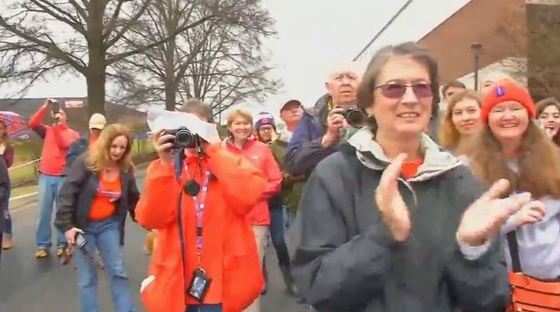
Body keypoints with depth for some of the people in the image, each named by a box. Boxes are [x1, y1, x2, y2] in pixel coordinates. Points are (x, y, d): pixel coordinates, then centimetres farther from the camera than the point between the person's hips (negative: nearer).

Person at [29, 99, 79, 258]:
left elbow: (64, 144, -12)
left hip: (64, 177, -2)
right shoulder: (47, 130, 13)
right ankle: (42, 245, 9)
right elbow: (32, 123, -4)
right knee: (43, 212, 2)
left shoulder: (73, 134, 6)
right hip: (45, 176, 2)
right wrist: (45, 107, -10)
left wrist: (57, 126, -14)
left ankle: (62, 244, 10)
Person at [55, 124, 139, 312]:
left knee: (118, 272, 8)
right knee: (86, 278, 7)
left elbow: (133, 200, 7)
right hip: (82, 225, -3)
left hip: (109, 225, 3)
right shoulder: (85, 163, -16)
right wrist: (66, 225, -22)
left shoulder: (126, 170, -3)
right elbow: (66, 193, -17)